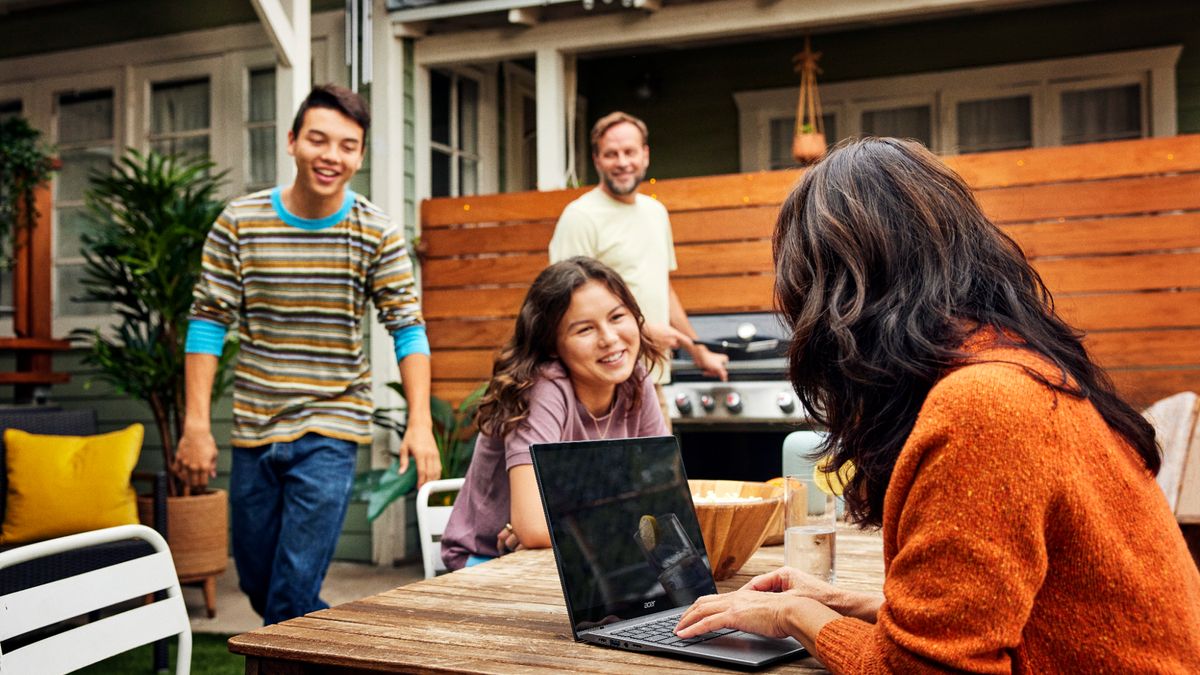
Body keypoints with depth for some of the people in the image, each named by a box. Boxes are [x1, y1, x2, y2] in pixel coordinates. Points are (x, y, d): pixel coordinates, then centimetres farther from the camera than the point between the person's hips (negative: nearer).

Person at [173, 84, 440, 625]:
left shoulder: (377, 234, -7)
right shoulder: (239, 222, -4)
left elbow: (407, 328, -7)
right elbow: (207, 322, -2)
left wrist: (420, 423, -18)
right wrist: (196, 424, -8)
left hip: (331, 430, -3)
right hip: (254, 427, 3)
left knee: (291, 598, -10)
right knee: (256, 583, 17)